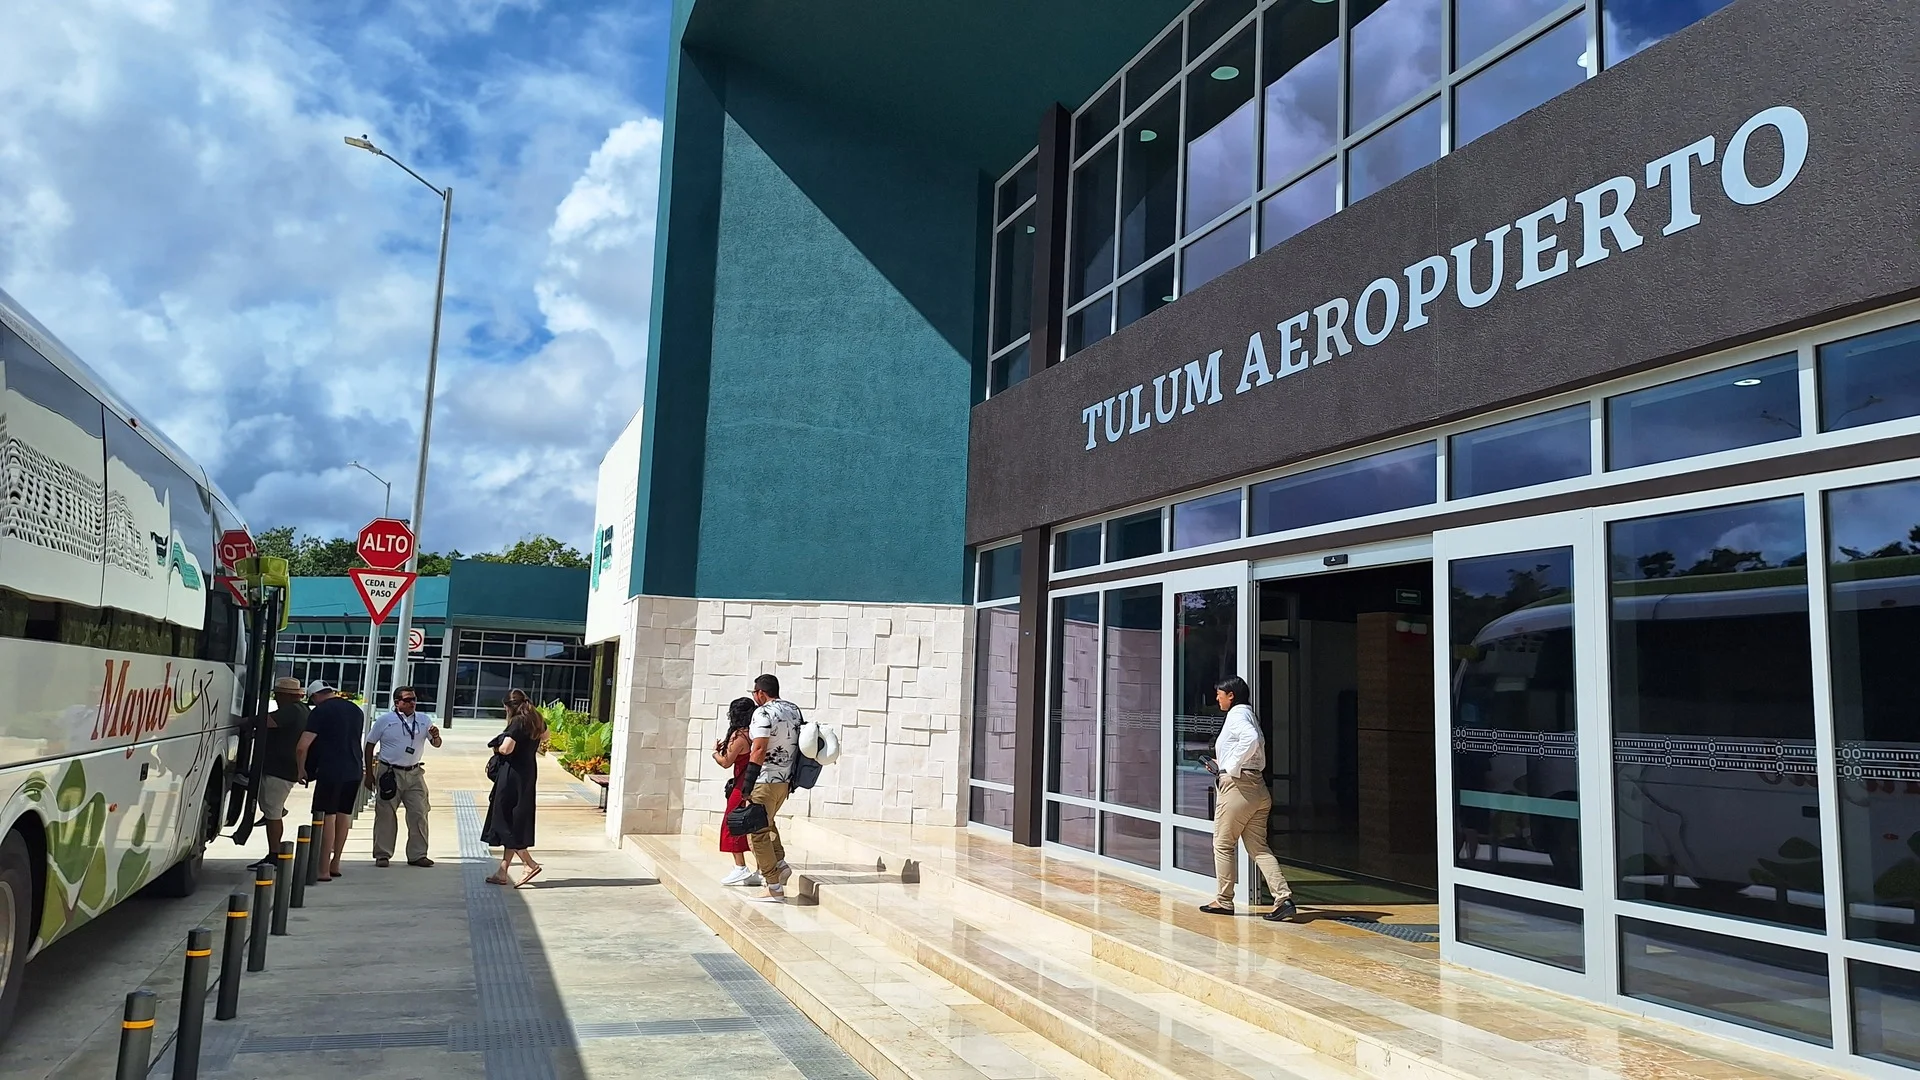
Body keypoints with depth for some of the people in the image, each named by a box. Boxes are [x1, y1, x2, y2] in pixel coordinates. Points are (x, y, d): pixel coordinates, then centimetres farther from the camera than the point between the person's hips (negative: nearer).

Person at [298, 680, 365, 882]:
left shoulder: (320, 712, -7)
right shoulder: (355, 710, 15)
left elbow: (303, 745, -13)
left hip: (330, 771, -7)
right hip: (354, 771, 7)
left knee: (327, 817, -4)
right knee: (343, 815, 14)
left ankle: (324, 869, -5)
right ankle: (335, 864, 23)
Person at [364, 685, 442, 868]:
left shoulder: (424, 720, 7)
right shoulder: (385, 720, -3)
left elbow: (436, 744, 9)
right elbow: (370, 745, 3)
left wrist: (435, 736, -16)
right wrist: (369, 773, 1)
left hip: (414, 773, 3)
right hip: (389, 773, -3)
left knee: (419, 814, 1)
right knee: (385, 815, 1)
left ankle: (417, 855, 9)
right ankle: (382, 855, 11)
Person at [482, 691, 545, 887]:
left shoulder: (518, 722, -16)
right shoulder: (537, 720, 10)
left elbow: (506, 748, -26)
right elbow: (544, 736, 31)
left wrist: (497, 748, -5)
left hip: (513, 774, -9)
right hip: (529, 773, 9)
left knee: (507, 821, -1)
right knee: (517, 822, 10)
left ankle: (530, 863, -7)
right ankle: (503, 872, 15)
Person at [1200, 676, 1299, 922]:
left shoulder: (1237, 714, -7)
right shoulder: (1247, 714, 21)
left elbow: (1250, 739, -29)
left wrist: (1231, 767, -20)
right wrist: (1222, 765, 18)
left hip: (1237, 786, -9)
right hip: (1257, 788, 9)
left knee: (1223, 845, 5)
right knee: (1258, 848, 7)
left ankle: (1224, 901, 13)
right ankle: (1284, 899, -5)